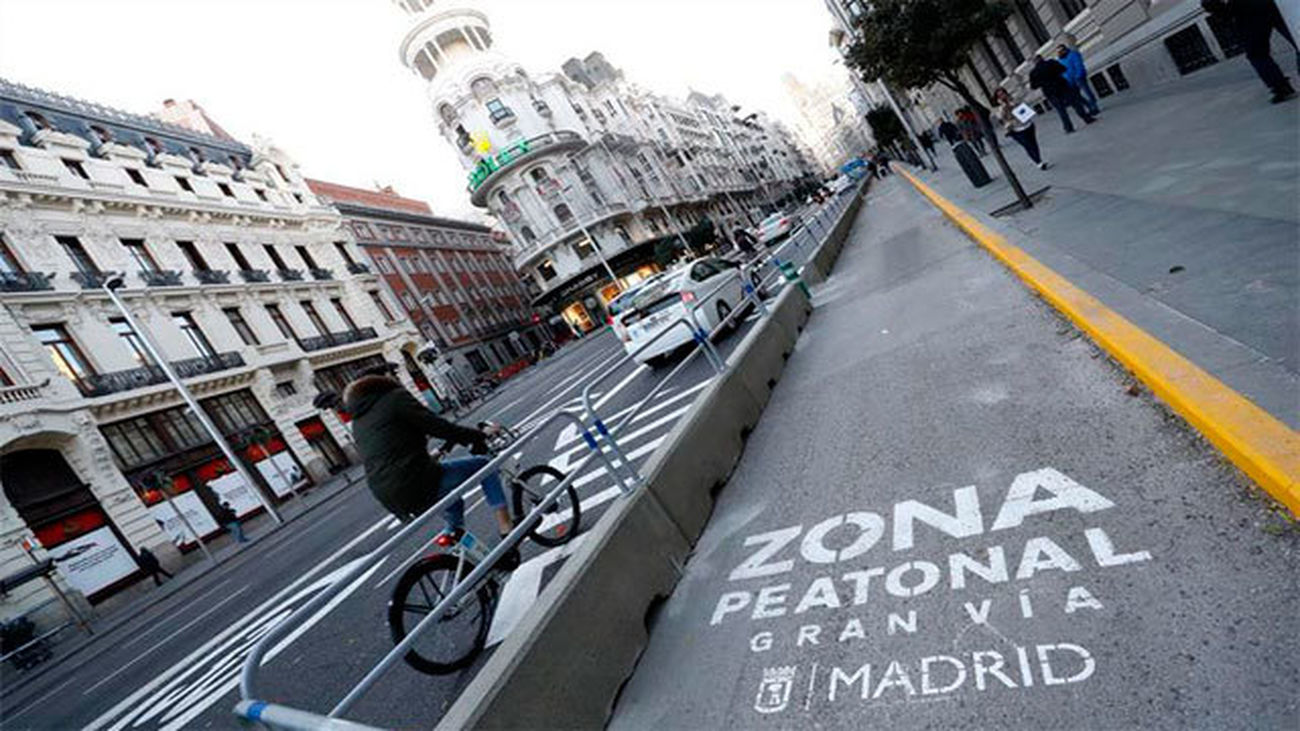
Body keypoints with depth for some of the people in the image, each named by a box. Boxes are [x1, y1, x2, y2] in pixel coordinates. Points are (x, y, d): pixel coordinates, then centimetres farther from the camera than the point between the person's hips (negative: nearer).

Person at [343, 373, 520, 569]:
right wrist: (478, 436, -1)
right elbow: (437, 426, -10)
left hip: (389, 498, 8)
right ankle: (506, 529, 3)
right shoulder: (394, 397, -1)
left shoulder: (357, 424, 21)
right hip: (420, 484, -8)